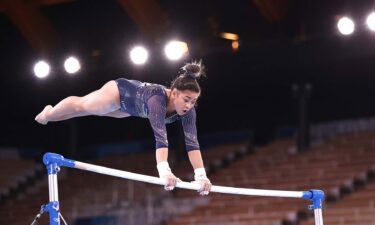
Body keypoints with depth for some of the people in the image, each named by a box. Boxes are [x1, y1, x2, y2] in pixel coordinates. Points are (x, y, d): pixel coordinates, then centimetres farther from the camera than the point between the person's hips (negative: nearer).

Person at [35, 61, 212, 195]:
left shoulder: (188, 109, -32)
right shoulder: (158, 99, -49)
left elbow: (192, 142, -36)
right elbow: (160, 137, -60)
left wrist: (201, 175, -46)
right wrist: (164, 172, -70)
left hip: (129, 107, 6)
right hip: (120, 91, -6)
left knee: (86, 110, 30)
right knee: (81, 105, 23)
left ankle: (49, 116, 58)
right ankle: (48, 114, 56)